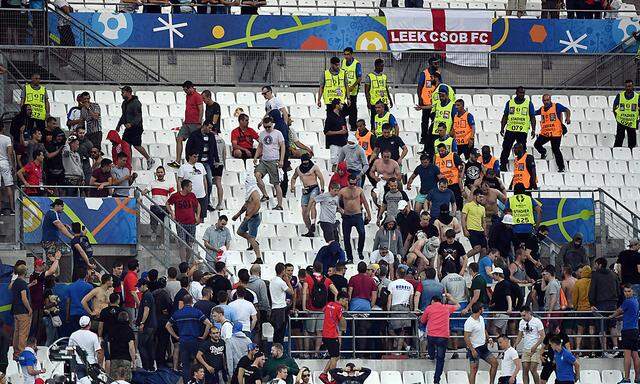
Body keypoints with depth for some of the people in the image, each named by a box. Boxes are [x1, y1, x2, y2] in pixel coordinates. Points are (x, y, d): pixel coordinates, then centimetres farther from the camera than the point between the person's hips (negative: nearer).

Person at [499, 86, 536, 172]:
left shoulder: (528, 103, 6)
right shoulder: (510, 102, 10)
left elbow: (532, 117, 6)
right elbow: (505, 116, 14)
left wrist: (533, 129, -3)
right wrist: (502, 128, 7)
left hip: (523, 130, -2)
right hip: (510, 129, 2)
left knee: (522, 149, -3)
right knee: (506, 148, 1)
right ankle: (503, 165, 10)